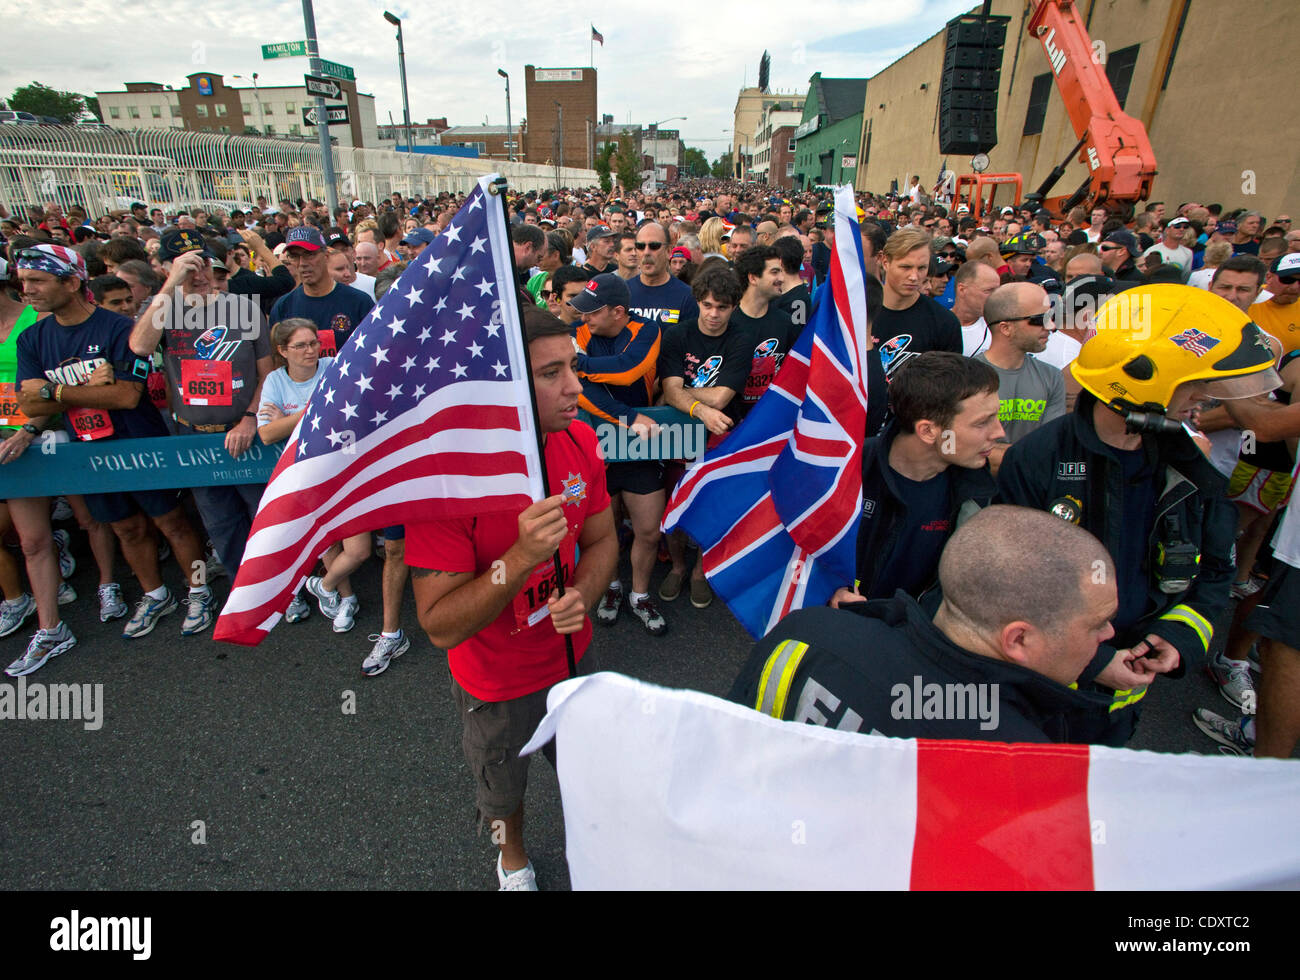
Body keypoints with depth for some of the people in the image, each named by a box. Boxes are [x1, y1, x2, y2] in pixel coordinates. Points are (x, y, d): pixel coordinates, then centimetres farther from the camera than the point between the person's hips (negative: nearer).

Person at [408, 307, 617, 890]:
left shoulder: (579, 440, -15)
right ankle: (513, 859, 62)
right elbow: (440, 627, -29)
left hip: (573, 656, 4)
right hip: (497, 685, -3)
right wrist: (521, 557, -43)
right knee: (502, 788, 27)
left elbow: (601, 539, -2)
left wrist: (581, 596, -23)